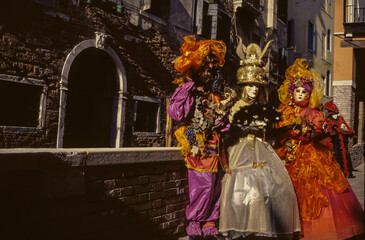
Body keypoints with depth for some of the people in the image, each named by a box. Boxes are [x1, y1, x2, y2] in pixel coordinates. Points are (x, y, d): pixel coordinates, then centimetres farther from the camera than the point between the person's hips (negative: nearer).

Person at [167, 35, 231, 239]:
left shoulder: (214, 94, 19)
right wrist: (189, 89, -18)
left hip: (215, 145, 7)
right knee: (203, 185, -9)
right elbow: (176, 112, -18)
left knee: (216, 186, 7)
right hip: (199, 145, -7)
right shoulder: (188, 89, -2)